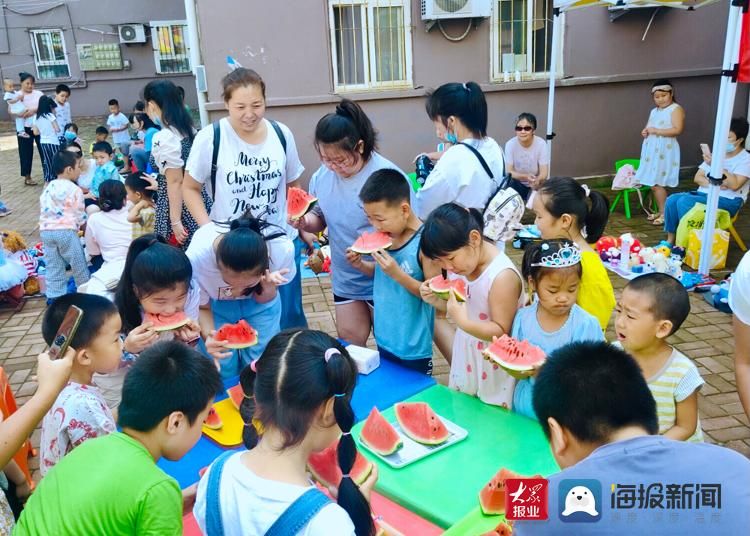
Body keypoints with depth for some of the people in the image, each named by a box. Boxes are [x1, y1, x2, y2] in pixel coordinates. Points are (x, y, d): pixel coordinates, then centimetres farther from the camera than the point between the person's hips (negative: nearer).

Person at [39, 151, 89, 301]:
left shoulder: (48, 188, 15)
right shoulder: (74, 189, -6)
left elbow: (43, 209, 19)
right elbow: (80, 215, -2)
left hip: (46, 230, 6)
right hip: (66, 231, -6)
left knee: (53, 267, 11)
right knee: (79, 264, 8)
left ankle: (54, 296, 14)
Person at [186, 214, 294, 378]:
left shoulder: (283, 249, -36)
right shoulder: (196, 257, -38)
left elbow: (264, 300, -15)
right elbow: (202, 307, -15)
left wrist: (268, 287, -38)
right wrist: (209, 336, -36)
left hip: (258, 303, 1)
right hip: (215, 305, -1)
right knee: (224, 373, 0)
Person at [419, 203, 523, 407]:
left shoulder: (503, 276, -28)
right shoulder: (460, 262, -7)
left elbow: (502, 331, -22)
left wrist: (463, 322, -36)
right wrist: (435, 300, -12)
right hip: (465, 357, 7)